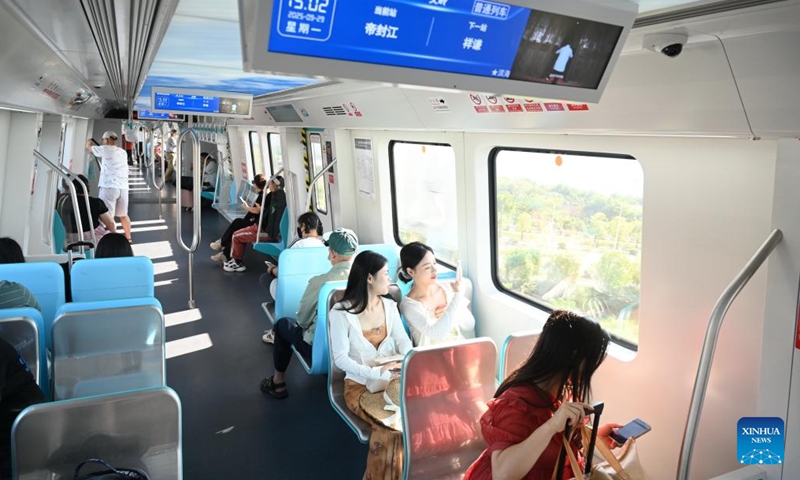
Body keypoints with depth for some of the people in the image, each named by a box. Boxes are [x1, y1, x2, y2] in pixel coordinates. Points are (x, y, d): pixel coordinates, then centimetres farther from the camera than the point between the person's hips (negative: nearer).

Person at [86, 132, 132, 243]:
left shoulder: (105, 149, -1)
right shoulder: (122, 152, 15)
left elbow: (88, 147, 14)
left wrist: (89, 141, 35)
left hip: (109, 187, -6)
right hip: (123, 187, 6)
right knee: (123, 215, 17)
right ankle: (128, 238, 24)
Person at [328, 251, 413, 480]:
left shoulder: (389, 306, 5)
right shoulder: (341, 312, -11)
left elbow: (403, 340, 3)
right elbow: (340, 358, -15)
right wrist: (375, 373, -26)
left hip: (391, 380, 4)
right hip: (360, 384, -4)